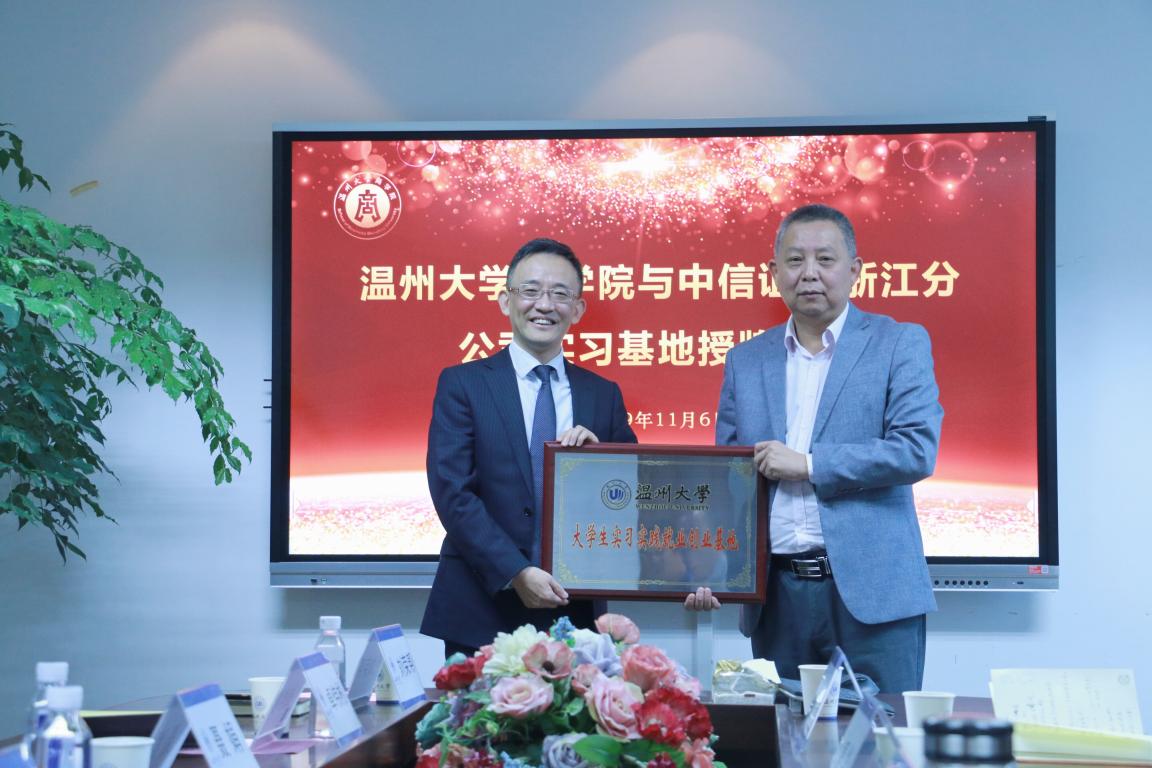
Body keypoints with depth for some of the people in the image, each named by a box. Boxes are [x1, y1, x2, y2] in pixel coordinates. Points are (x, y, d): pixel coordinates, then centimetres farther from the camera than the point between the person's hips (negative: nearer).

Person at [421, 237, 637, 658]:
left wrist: (597, 450, -9)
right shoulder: (461, 384, 2)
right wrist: (515, 572, -17)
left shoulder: (603, 394, 11)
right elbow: (452, 493, -8)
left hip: (573, 612, 3)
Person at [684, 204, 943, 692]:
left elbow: (918, 450, -11)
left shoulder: (900, 344, 1)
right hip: (777, 593, 3)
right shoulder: (746, 361, 13)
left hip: (870, 591, -3)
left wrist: (807, 464, -11)